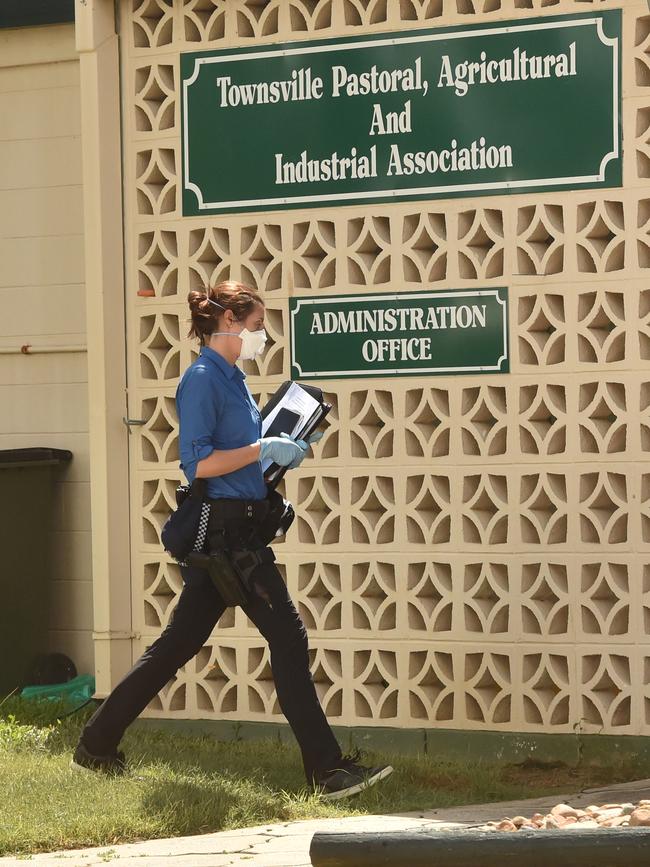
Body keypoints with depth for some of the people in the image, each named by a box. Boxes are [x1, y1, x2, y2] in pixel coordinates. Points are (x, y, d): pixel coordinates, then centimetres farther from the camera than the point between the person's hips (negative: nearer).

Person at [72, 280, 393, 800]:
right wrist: (264, 449, -18)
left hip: (239, 529, 10)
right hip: (221, 528, -10)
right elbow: (197, 463, -20)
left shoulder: (231, 379, 17)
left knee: (180, 643, 13)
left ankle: (98, 746, 20)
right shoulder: (203, 380, -12)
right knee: (288, 636, -8)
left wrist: (279, 453, 11)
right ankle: (327, 769, -6)